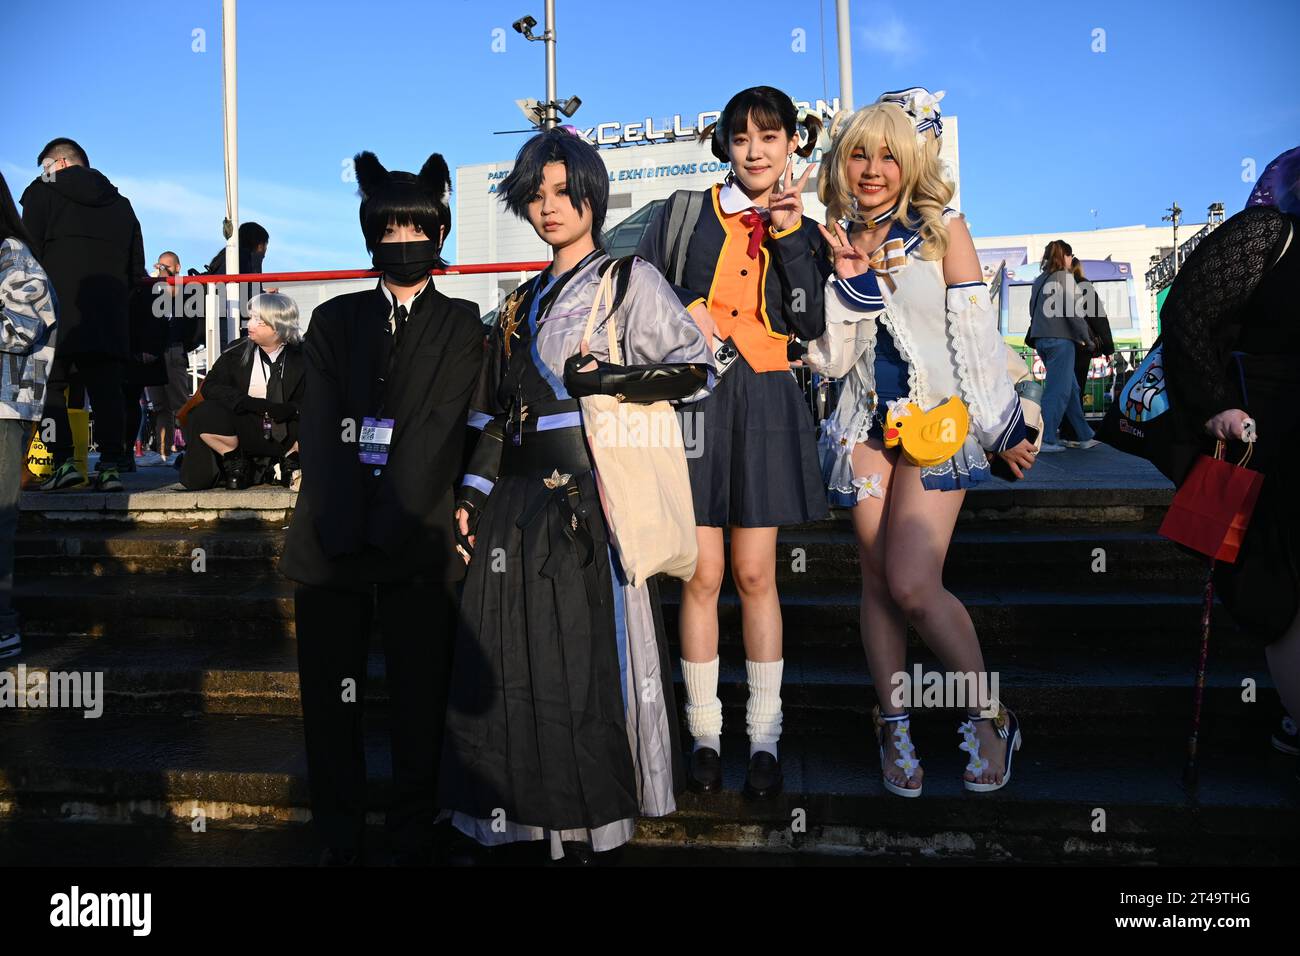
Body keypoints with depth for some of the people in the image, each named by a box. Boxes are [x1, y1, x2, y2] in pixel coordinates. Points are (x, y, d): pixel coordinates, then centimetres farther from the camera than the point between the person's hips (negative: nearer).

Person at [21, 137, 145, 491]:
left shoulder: (42, 191, 5)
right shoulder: (121, 204, 19)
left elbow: (28, 255, -1)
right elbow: (137, 269, 17)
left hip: (57, 313, -4)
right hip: (110, 316, 4)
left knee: (50, 387, 3)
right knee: (106, 390, 2)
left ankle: (63, 462, -7)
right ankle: (110, 466, -3)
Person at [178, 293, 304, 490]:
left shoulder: (302, 354, -5)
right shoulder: (237, 352, 0)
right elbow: (210, 386, -8)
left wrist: (292, 409, -31)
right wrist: (253, 404, -23)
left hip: (286, 435, -1)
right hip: (244, 433, 1)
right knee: (204, 414, -26)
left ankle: (290, 459, 0)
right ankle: (235, 460, 0)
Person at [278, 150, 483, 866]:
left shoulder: (461, 326, 9)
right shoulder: (334, 320, 15)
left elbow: (440, 429, -3)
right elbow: (321, 428, 3)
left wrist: (389, 522, -13)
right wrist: (342, 528, -10)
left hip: (417, 544, -2)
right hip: (330, 543, 2)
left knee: (418, 705, 3)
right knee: (331, 701, 6)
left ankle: (414, 844, 19)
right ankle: (340, 845, 20)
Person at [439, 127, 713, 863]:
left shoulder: (629, 280, 2)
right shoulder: (522, 302, 19)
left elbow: (698, 366, -5)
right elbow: (497, 411, 18)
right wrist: (473, 495, 11)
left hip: (588, 499, -6)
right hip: (518, 505, 6)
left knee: (587, 660, -2)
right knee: (512, 666, 6)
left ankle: (592, 827, 14)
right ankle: (531, 817, 21)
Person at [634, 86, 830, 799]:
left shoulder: (803, 232, 12)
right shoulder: (684, 213, 8)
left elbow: (809, 324, -2)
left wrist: (788, 236, -7)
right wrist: (685, 312, -8)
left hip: (764, 406, 1)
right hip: (693, 399, -1)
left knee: (755, 574, 3)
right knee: (703, 575, -1)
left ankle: (764, 736, 15)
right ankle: (704, 733, 14)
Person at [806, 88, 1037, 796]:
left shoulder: (943, 228, 2)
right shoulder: (836, 242, 9)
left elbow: (976, 332, 1)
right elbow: (830, 359, 3)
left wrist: (1002, 425, 0)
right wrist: (848, 278, -8)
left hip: (937, 419, -3)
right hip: (866, 425, 4)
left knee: (912, 583, -14)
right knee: (877, 580, 4)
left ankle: (989, 717, 7)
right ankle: (894, 728, 17)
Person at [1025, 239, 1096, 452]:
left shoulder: (1039, 280, 16)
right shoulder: (1064, 277, -7)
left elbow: (1034, 310, 16)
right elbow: (1072, 310, -12)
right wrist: (1087, 339, -6)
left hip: (1042, 339, 8)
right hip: (1060, 339, -8)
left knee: (1071, 388, 13)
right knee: (1057, 390, -5)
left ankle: (1084, 436, 18)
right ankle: (1046, 440, -6)